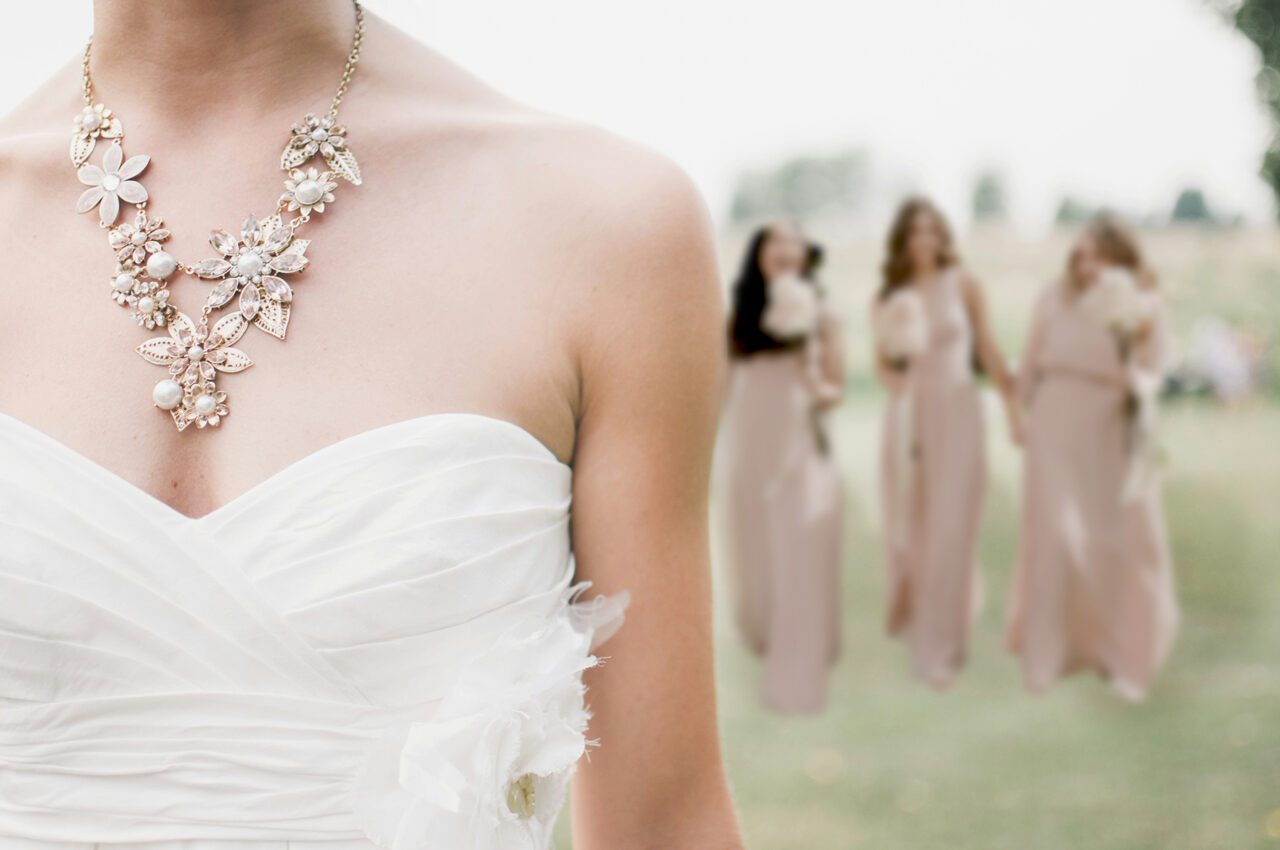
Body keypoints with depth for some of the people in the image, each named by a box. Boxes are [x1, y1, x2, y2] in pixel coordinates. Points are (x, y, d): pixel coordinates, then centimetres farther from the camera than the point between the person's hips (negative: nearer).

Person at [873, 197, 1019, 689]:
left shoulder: (963, 286, 0)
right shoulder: (887, 297, 5)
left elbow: (989, 351, 4)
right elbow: (881, 361, 10)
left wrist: (1013, 408, 4)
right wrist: (893, 379, -12)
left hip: (957, 412, -2)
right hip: (907, 415, 2)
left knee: (951, 531, -4)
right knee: (907, 526, 7)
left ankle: (940, 646, 4)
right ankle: (911, 618, 32)